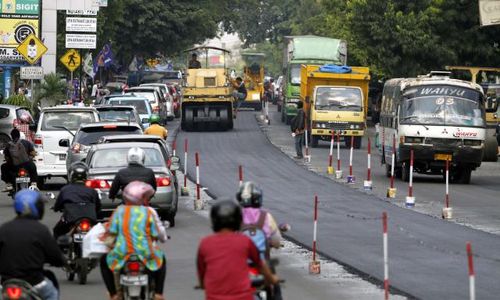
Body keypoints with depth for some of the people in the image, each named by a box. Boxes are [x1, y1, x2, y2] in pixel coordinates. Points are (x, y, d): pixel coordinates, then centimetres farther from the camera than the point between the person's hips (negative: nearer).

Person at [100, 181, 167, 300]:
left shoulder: (119, 210, 4)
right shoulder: (149, 212, 0)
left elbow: (111, 232, -1)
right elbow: (157, 234, 1)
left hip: (121, 255, 0)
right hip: (145, 254, 0)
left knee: (104, 261, 32)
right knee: (161, 259, 34)